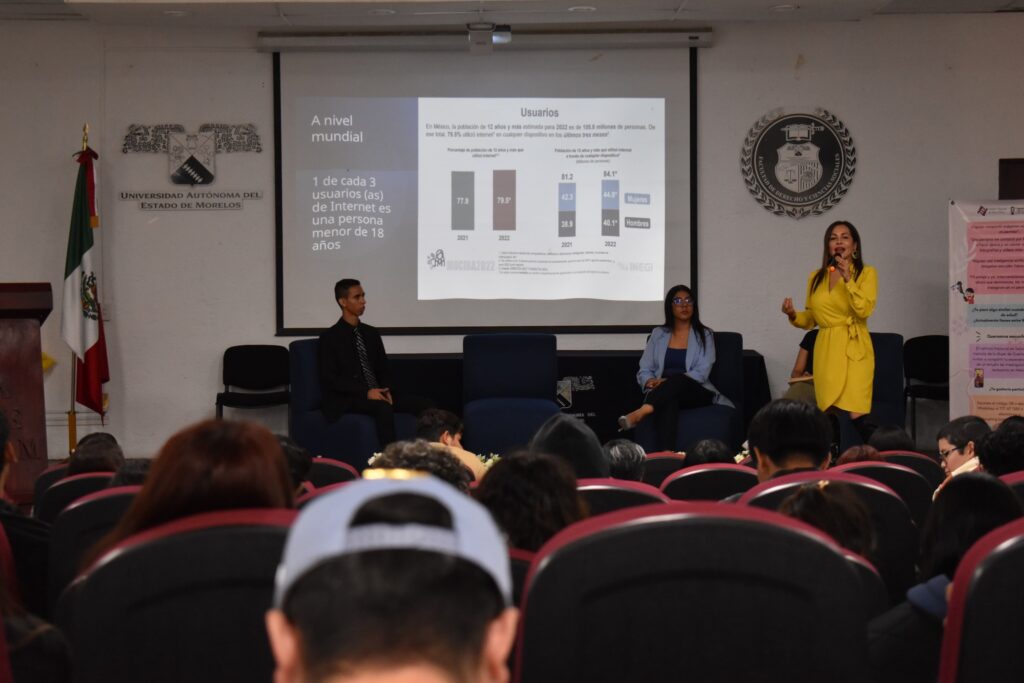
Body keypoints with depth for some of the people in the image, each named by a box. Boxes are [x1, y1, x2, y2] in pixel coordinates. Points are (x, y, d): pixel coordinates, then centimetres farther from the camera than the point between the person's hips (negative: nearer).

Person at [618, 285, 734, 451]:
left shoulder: (705, 335, 6)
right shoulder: (658, 334, 14)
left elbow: (701, 373, -6)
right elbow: (644, 370, 10)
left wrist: (669, 382, -21)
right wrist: (651, 382, -16)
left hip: (696, 393, -1)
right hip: (662, 393, 1)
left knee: (678, 379, -38)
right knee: (668, 401, -39)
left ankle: (641, 412, -61)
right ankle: (665, 454, -60)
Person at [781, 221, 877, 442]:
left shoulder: (866, 273, 2)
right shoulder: (816, 277, 13)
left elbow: (865, 310, -12)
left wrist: (848, 279, -17)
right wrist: (793, 315, -2)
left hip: (854, 351, -4)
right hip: (826, 352, 4)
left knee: (856, 414, -16)